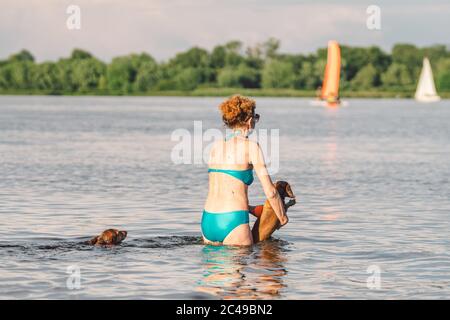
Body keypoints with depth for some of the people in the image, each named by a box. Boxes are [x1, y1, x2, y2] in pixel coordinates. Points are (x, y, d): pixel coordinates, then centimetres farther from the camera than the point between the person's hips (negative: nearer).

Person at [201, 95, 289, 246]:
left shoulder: (216, 145, 13)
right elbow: (270, 192, -5)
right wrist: (282, 218, 11)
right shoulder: (250, 146, -4)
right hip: (233, 221, -6)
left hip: (207, 221, 6)